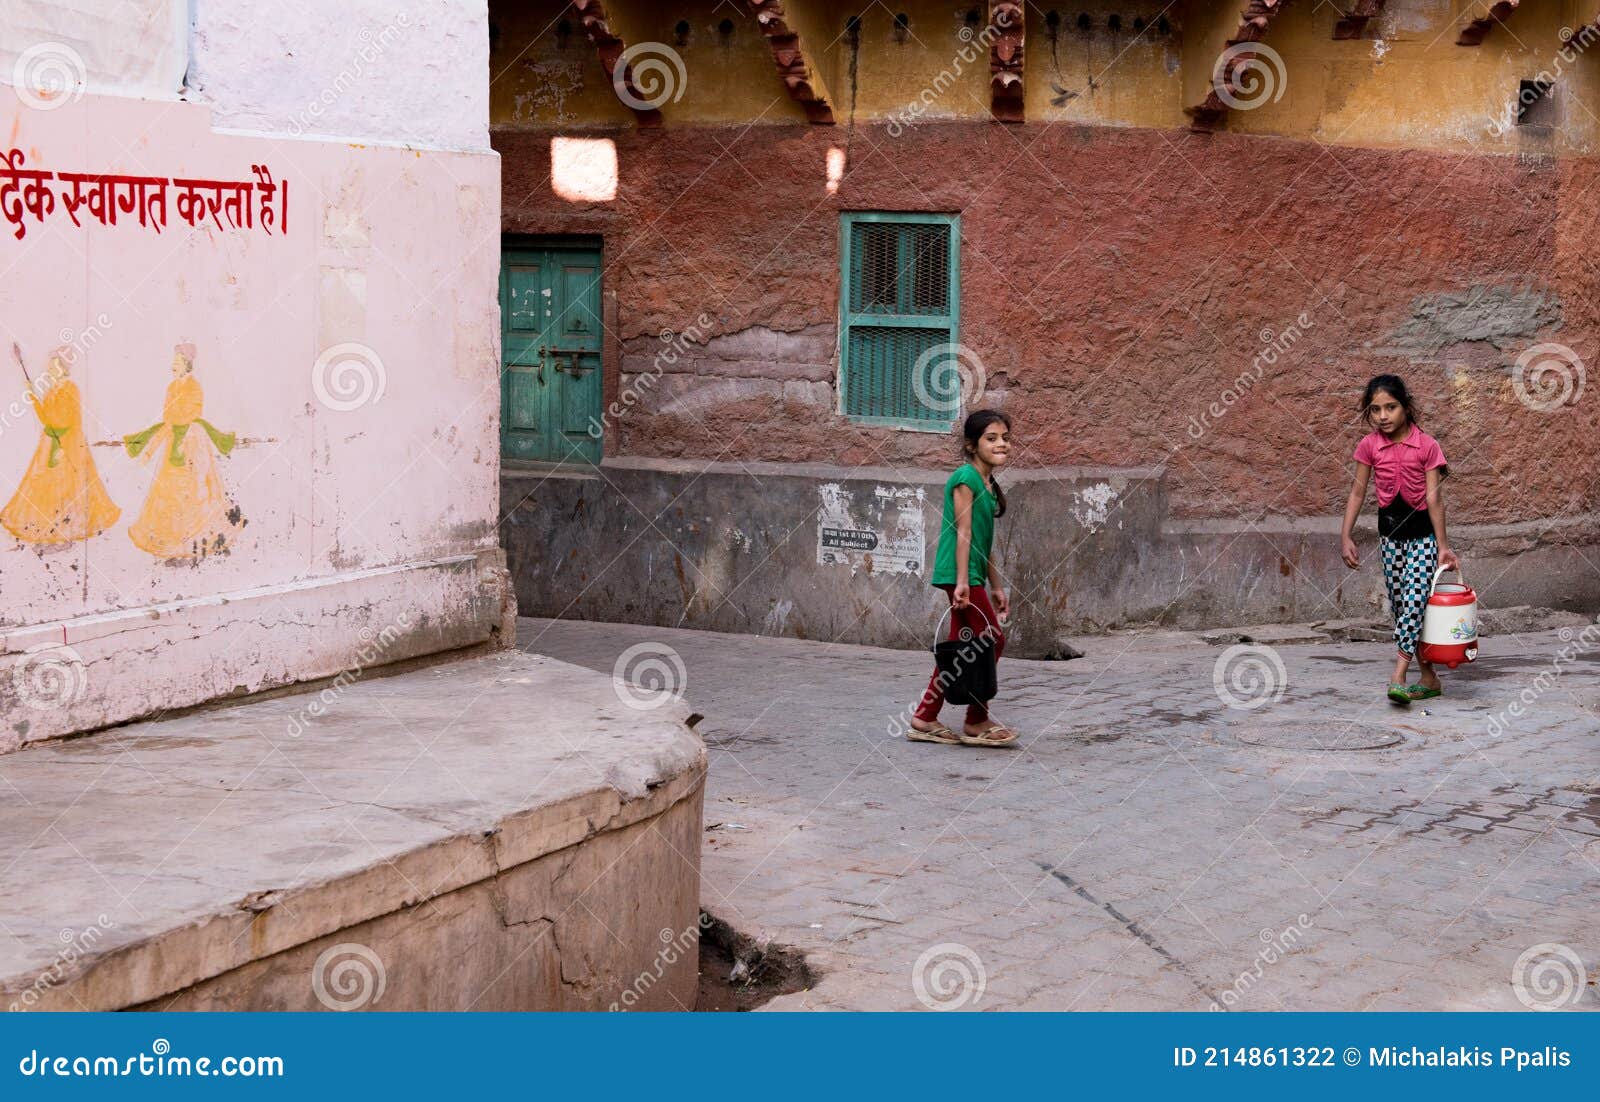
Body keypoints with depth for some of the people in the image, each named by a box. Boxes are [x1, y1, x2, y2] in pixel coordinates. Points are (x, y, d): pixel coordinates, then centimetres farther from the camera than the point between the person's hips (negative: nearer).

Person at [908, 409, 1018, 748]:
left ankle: (924, 719, 14)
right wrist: (963, 581, -21)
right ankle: (976, 722, 0)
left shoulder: (988, 485, 17)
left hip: (973, 575, 10)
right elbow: (963, 532, -16)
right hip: (960, 573, -10)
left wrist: (996, 587, 21)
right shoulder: (966, 478, -11)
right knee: (992, 639, -8)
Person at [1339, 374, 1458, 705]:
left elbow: (1433, 497, -12)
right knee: (1399, 604, 6)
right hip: (1389, 531, 4)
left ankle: (1398, 677, -24)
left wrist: (1442, 545, -12)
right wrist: (1346, 536, -2)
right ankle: (1429, 679, 15)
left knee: (1414, 597, -17)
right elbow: (1357, 493, 3)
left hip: (1421, 530, -4)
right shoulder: (1369, 446, -3)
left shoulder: (1426, 446, -12)